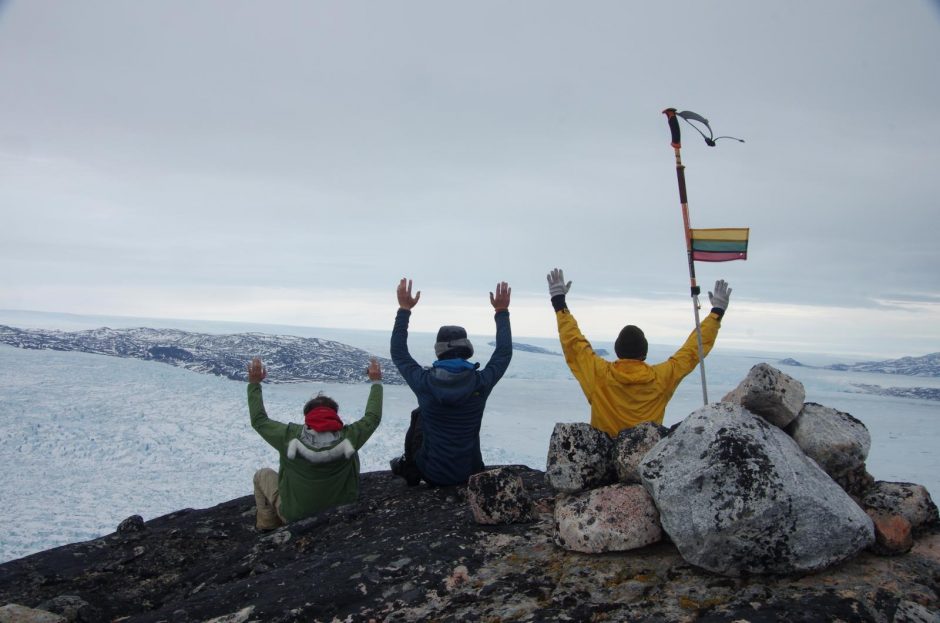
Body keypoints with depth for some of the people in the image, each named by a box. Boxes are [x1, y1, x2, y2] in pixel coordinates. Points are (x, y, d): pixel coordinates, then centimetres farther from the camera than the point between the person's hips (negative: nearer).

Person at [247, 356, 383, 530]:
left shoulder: (290, 436, -21)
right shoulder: (349, 437, -20)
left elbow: (259, 421, -4)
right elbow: (373, 417, -2)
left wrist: (254, 384, 5)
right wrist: (376, 382, 9)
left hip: (295, 516, -1)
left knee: (263, 475, 21)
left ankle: (267, 528, 33)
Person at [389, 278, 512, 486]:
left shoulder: (424, 382, -18)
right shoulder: (481, 383, -16)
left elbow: (398, 353, 1)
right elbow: (504, 352, 3)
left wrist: (404, 310, 6)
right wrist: (502, 312, 12)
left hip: (432, 474, -1)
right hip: (469, 475, 1)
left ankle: (409, 468, 38)